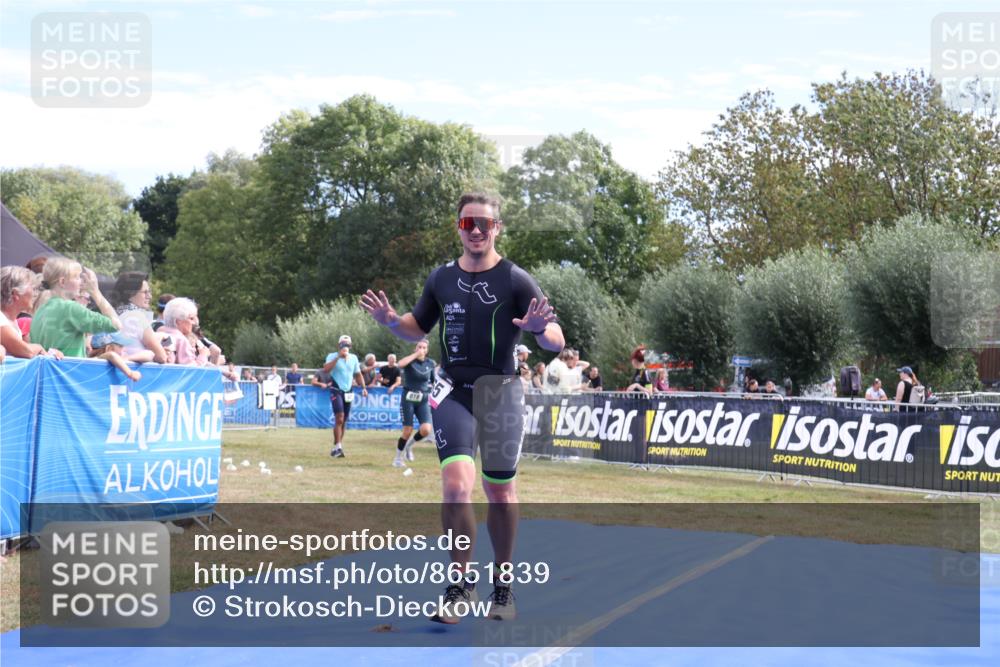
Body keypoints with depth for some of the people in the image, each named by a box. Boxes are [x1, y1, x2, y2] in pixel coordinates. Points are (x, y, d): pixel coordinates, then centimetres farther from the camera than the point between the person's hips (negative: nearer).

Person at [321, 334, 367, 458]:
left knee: (344, 421, 8)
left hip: (348, 391, 5)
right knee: (339, 418, -18)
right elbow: (325, 369, -25)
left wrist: (364, 388, 8)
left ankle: (336, 447, 19)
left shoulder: (354, 358, 8)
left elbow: (358, 374, 18)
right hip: (336, 391, -5)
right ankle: (338, 447, -17)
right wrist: (338, 357, -26)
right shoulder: (332, 356, -7)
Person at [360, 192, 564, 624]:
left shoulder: (515, 280, -4)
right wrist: (390, 320, 1)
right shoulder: (441, 279, 8)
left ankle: (502, 585, 23)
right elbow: (417, 329, 22)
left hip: (500, 392, -2)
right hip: (452, 392, 2)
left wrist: (538, 329, -31)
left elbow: (557, 343, -9)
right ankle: (462, 582, 0)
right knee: (456, 485, -15)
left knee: (500, 494, 6)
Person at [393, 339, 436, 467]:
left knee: (426, 430, -16)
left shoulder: (430, 363, 5)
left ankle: (409, 445, 15)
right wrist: (416, 354, -25)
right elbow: (400, 364, -30)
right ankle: (398, 458, 17)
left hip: (423, 401, 3)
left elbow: (434, 381, 17)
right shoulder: (410, 361, -6)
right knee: (407, 432, -6)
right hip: (408, 399, -3)